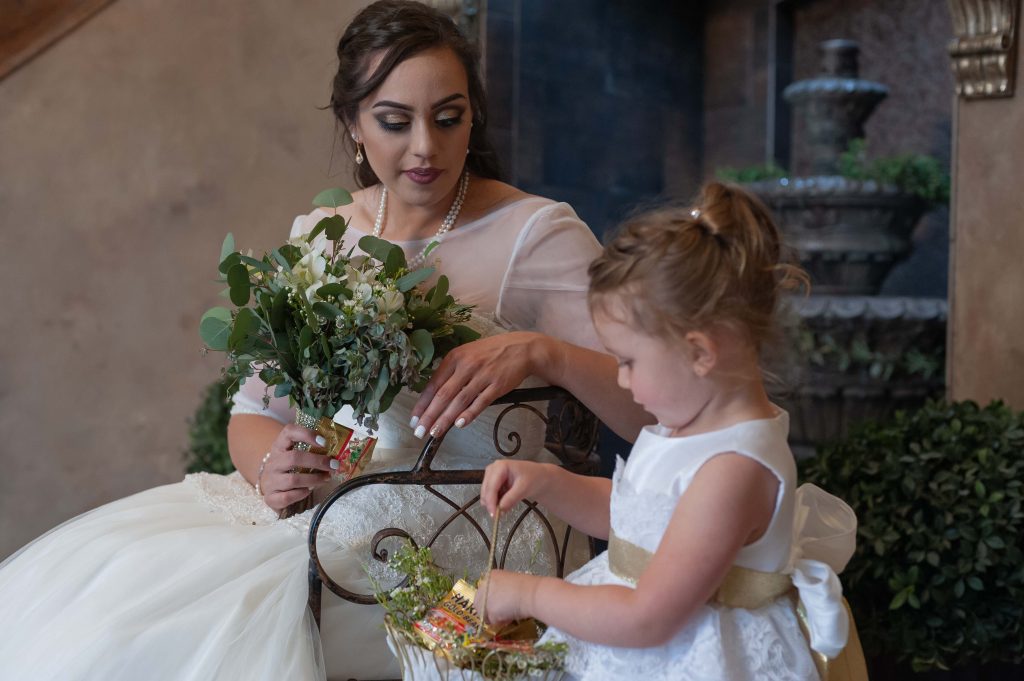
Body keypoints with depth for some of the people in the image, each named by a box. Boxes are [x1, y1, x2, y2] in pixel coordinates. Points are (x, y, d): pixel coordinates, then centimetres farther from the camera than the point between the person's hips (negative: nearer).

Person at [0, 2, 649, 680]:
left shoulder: (537, 231, -6)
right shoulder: (320, 235, 10)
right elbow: (253, 412, 11)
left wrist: (539, 351, -30)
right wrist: (270, 465, -12)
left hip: (464, 534, -5)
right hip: (332, 504, 5)